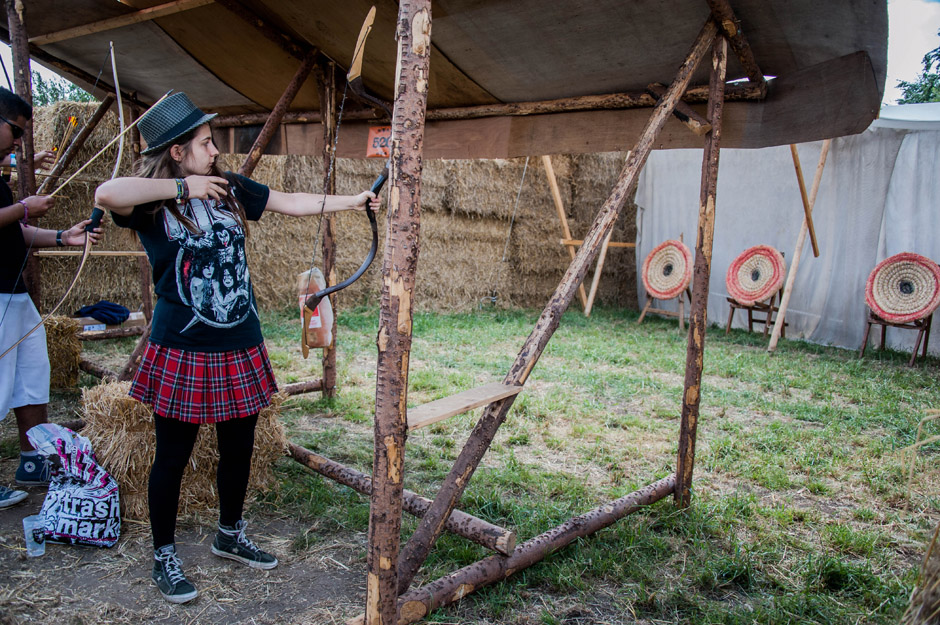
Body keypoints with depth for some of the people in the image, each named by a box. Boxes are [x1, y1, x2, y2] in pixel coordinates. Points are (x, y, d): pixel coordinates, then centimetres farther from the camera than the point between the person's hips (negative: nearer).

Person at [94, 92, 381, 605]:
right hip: (181, 352, -5)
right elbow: (106, 194, -30)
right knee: (172, 456, 7)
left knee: (239, 447, 16)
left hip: (239, 349, 6)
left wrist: (352, 201, 9)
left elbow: (291, 203, 12)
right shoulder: (153, 203, -9)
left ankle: (230, 534, 38)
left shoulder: (231, 189, 7)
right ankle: (164, 557, 27)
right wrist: (182, 187, -21)